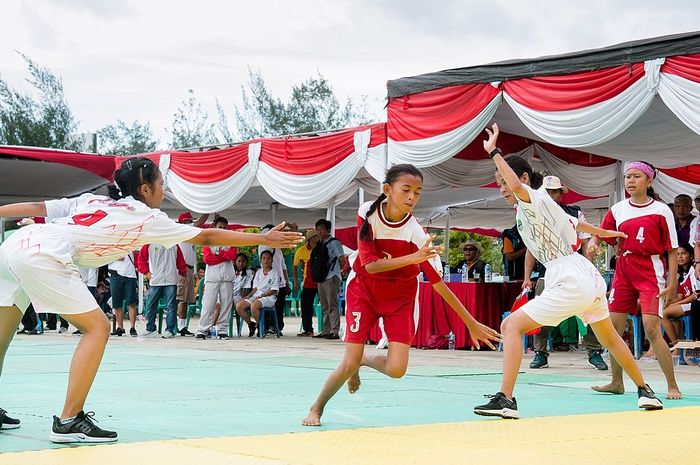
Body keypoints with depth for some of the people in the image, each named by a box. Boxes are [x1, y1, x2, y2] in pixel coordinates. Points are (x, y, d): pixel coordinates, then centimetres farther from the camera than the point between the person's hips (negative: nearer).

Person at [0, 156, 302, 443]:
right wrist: (265, 239, 24)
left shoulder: (91, 200, 24)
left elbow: (36, 207, 19)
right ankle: (69, 422, -2)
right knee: (97, 328, 0)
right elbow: (207, 237, 16)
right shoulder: (148, 219, 9)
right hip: (43, 257, -8)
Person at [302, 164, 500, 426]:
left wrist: (471, 323, -21)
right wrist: (412, 259, -39)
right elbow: (369, 265, -24)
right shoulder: (367, 212, -20)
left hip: (400, 297, 0)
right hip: (363, 290, 0)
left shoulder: (416, 233, -25)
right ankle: (317, 408, 19)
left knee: (396, 369, -14)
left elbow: (438, 284, -20)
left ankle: (362, 359, 20)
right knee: (349, 364, -8)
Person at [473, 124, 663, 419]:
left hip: (571, 283, -10)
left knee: (511, 325, -14)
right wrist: (601, 232, 53)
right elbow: (575, 224, 34)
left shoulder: (535, 199, -10)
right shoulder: (532, 208, 15)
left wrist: (493, 152, -26)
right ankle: (645, 392, 43)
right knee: (609, 338, 29)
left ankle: (505, 399, -22)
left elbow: (517, 185, -36)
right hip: (590, 279, 10)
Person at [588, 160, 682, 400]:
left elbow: (672, 250, -4)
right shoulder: (618, 209, 7)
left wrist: (672, 283, -11)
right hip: (624, 270, 5)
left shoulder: (661, 211, -4)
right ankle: (616, 382, 21)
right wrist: (593, 242, -11)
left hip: (652, 272, -5)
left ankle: (672, 386, -4)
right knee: (612, 328, 6)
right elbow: (601, 234, 13)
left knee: (651, 330, -15)